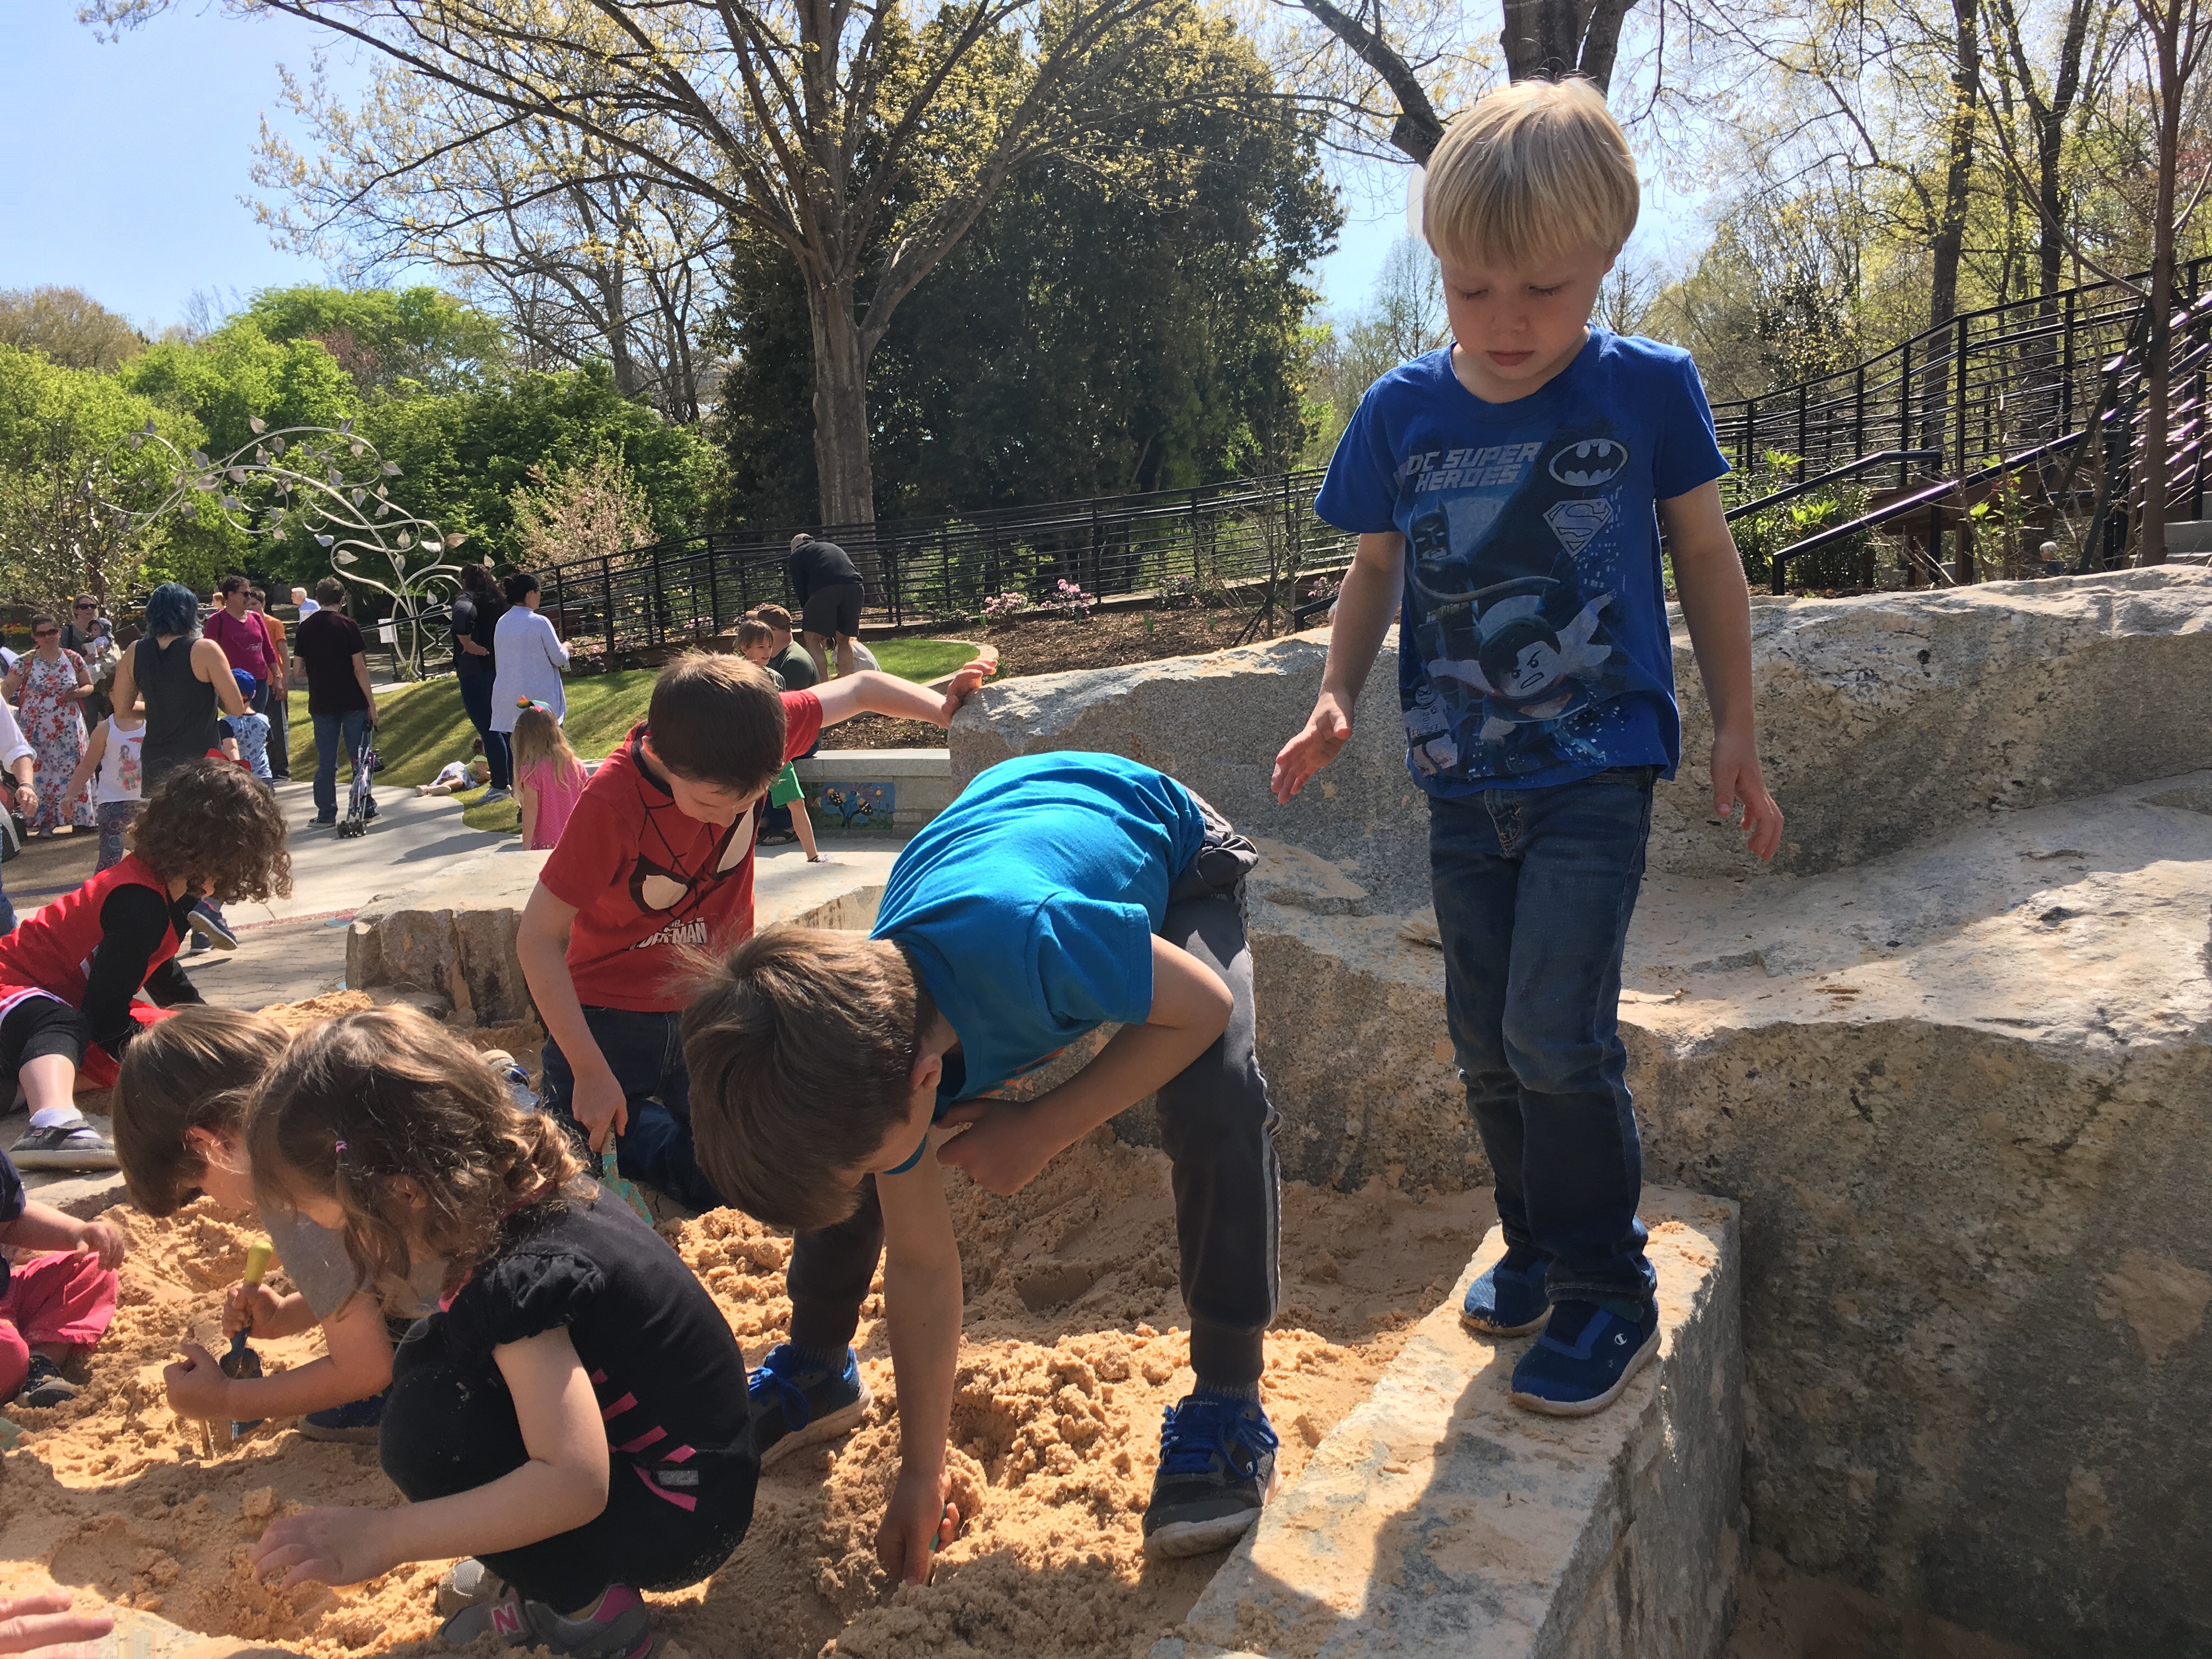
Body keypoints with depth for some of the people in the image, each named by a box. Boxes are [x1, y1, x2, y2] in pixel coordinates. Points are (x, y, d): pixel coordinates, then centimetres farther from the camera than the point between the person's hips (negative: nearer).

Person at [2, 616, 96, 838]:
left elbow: (89, 686, 10)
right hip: (37, 729, -1)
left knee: (71, 770, 4)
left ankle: (78, 818, 11)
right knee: (40, 773, -1)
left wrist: (77, 693, -12)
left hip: (68, 729, 1)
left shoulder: (73, 659, 3)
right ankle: (44, 820, 4)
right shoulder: (26, 662, -2)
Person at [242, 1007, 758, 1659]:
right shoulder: (522, 1184, -4)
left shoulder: (525, 1275, -29)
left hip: (683, 1519, -9)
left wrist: (382, 1537, -33)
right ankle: (526, 1565, 12)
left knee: (426, 1428, -21)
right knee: (431, 1356, 5)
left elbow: (574, 1485, -35)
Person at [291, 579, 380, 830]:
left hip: (321, 704, 3)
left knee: (326, 760, 8)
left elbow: (299, 671, 5)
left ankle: (326, 814, 9)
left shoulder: (304, 628, 3)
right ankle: (364, 807, 14)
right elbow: (359, 669, -10)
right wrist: (372, 704, -6)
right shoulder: (348, 626, -7)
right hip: (353, 703, -3)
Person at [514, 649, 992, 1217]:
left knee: (723, 1188, 2)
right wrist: (590, 1074, -23)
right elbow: (537, 939, -24)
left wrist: (947, 709, -8)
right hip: (611, 1013, -3)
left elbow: (861, 690, -1)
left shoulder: (752, 734, -20)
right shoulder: (612, 802, -29)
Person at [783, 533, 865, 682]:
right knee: (844, 639, 19)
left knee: (813, 639, 8)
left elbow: (801, 591, 14)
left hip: (825, 588, -5)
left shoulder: (796, 555, 24)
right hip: (854, 585, 5)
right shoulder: (834, 547, 39)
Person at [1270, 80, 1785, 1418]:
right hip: (1462, 780, 4)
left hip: (1597, 770, -3)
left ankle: (1608, 1299, 10)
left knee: (1558, 1038, -11)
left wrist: (1737, 732, 5)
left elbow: (1706, 556, 4)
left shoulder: (1648, 389, -7)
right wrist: (1337, 699, -4)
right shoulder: (1404, 410, -2)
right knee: (1488, 1043, 12)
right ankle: (1541, 1246, 33)